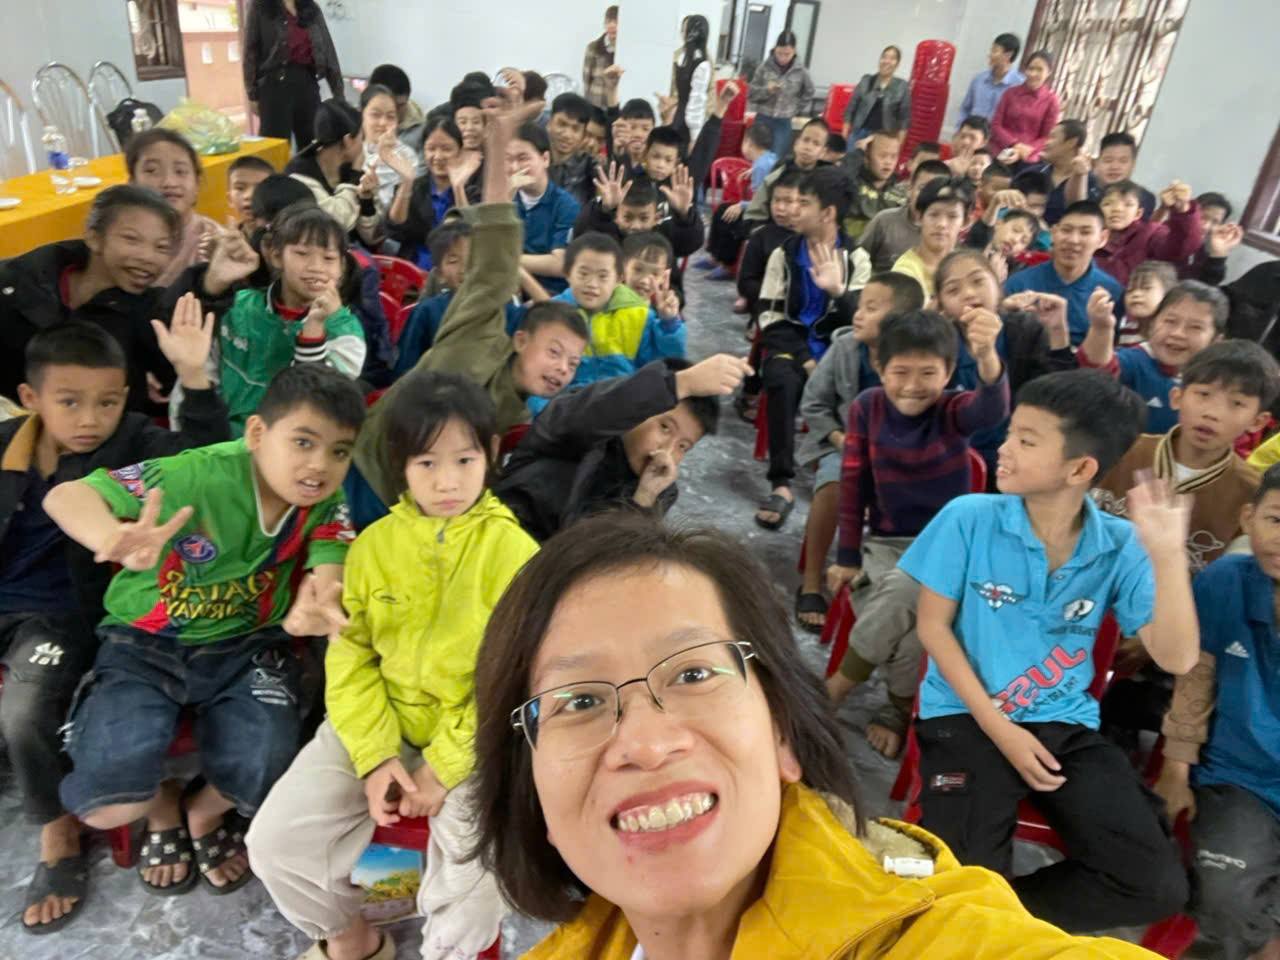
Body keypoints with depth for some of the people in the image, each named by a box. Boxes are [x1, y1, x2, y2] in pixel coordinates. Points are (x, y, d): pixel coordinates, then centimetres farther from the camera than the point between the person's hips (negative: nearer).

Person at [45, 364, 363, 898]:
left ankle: (205, 813, 22)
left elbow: (328, 567, -23)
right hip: (146, 646, -2)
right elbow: (64, 497, -26)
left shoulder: (325, 502, -11)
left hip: (245, 649, 2)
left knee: (262, 773, -19)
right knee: (107, 803, -20)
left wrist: (315, 607, -50)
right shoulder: (198, 477, -25)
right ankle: (162, 809, 22)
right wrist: (117, 540, -50)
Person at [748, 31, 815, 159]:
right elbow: (751, 94, -2)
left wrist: (798, 112, 13)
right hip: (763, 120, 0)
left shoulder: (800, 71, -3)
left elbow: (808, 93, 16)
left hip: (784, 123, 0)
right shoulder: (765, 67, -6)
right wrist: (766, 90, -18)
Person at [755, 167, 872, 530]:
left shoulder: (856, 258, 6)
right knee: (784, 382, -34)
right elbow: (770, 317, 2)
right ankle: (781, 484, -31)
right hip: (791, 346, 0)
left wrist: (839, 291, -26)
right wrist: (803, 358, -14)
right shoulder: (784, 254, 8)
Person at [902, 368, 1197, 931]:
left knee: (1158, 887, -10)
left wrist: (1167, 556, -22)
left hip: (1066, 727, 4)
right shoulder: (969, 519, -9)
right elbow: (932, 625, -4)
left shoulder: (1120, 547, -3)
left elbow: (1177, 659, -9)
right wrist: (998, 727, -9)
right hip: (967, 717, -3)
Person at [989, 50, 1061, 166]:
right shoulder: (1010, 93, 6)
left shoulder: (1051, 101, 0)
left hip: (1027, 161, -2)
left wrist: (1025, 151, -16)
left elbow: (1048, 137, 0)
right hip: (1000, 155, 2)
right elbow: (996, 124, 2)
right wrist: (1015, 144, -13)